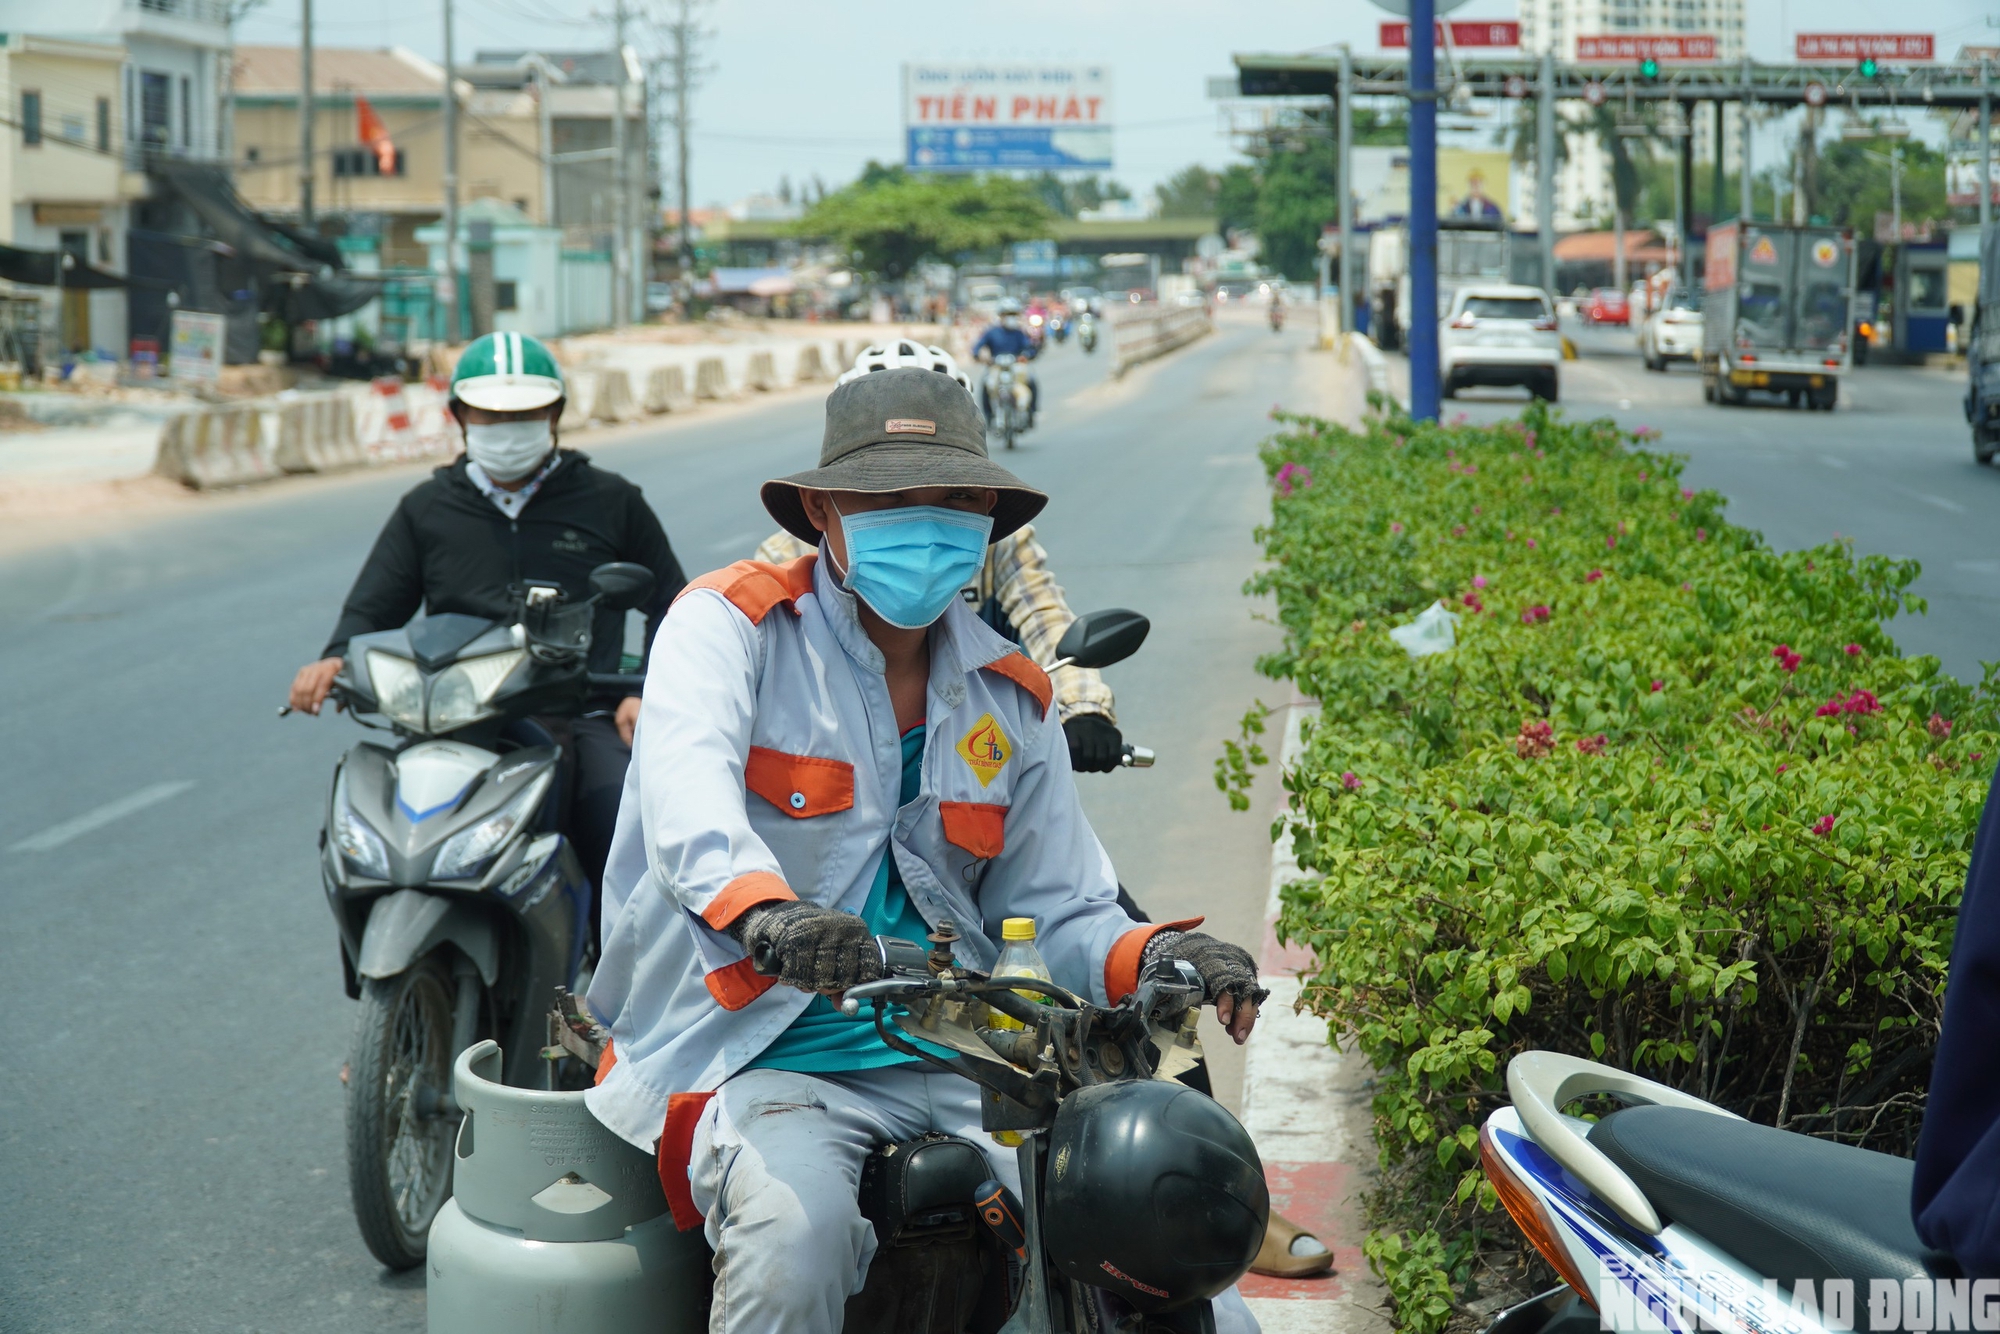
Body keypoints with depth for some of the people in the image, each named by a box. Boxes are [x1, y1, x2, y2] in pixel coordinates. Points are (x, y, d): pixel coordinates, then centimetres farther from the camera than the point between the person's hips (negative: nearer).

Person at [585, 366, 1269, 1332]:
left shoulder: (1009, 697, 15)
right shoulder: (732, 622, -1)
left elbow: (1057, 910, 16)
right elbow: (685, 792, -22)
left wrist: (1154, 956, -8)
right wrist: (760, 904, -45)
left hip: (959, 1067, 4)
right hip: (766, 1059, -4)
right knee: (796, 1231, -36)